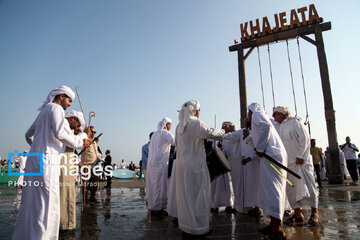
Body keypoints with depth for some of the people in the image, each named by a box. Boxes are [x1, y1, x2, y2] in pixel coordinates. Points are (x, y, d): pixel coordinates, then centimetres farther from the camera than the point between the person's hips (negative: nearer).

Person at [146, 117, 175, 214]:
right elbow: (176, 143, -18)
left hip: (151, 162, 8)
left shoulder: (154, 134, 17)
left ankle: (151, 205, 20)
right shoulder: (166, 133, -7)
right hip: (161, 162, -8)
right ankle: (157, 207, 4)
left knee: (152, 184, 12)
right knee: (160, 184, -1)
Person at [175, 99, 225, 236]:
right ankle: (198, 227, 11)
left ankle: (185, 225, 25)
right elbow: (209, 133, -20)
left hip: (181, 165, 7)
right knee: (198, 195, 3)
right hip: (195, 165, -7)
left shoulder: (179, 126, 11)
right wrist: (222, 132, -2)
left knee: (185, 195, 14)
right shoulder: (196, 123, -12)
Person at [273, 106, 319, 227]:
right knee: (290, 189, 4)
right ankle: (298, 214, 11)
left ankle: (314, 212, 9)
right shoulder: (282, 127, 20)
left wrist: (300, 156, -16)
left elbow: (305, 138, -10)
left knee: (306, 185, -4)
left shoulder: (295, 122, -2)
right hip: (289, 162, 8)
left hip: (300, 161, -7)